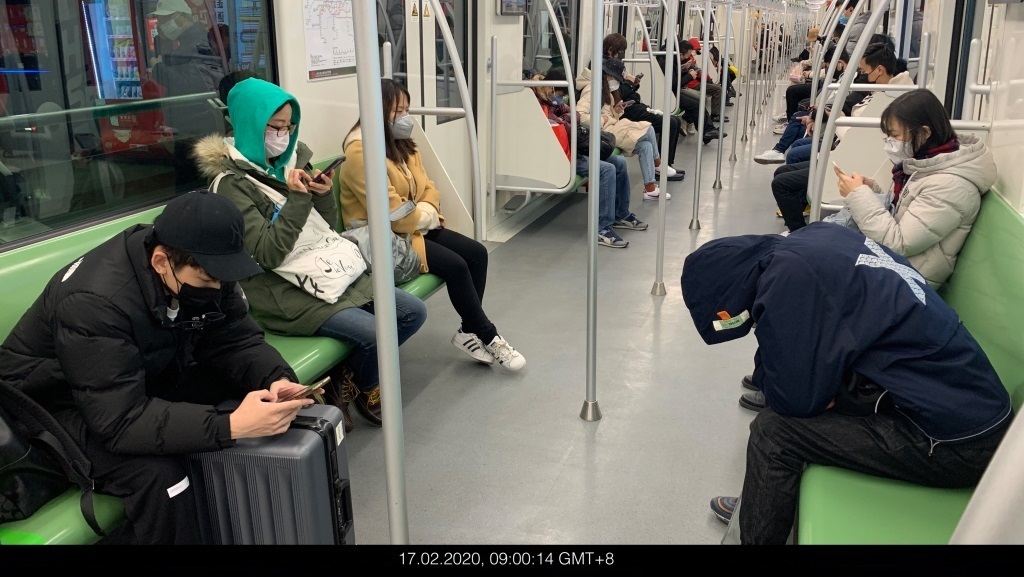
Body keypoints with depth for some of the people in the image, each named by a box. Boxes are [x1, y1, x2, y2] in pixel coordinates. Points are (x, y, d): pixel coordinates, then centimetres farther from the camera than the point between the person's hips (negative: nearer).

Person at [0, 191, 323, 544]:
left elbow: (236, 341, -9)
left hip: (145, 378, 7)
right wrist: (229, 426, -49)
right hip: (56, 404, -7)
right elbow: (120, 421, -39)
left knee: (259, 384, -12)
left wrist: (277, 379, -31)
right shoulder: (93, 302, -35)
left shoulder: (199, 269, -15)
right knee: (159, 476, -35)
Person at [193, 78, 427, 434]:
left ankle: (346, 374, 14)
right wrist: (297, 199, -22)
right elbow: (268, 254, -18)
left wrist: (324, 195, -7)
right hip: (281, 291, -7)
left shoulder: (293, 159, 8)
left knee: (414, 312, -2)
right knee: (372, 334, -24)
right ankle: (366, 389, 10)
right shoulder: (231, 183, -10)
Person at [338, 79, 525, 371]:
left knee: (477, 253, -6)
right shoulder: (359, 153, -20)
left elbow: (428, 188, 10)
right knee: (455, 265, -21)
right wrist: (426, 217, -8)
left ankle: (469, 330, 1)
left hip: (417, 228, 9)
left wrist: (427, 212, -12)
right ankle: (488, 336, -6)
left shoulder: (402, 144, 9)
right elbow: (393, 214, -25)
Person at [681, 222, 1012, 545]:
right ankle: (760, 507, 30)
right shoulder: (813, 237, 2)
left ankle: (758, 526, 15)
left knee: (773, 430, -7)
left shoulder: (789, 277, -22)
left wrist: (764, 370, 1)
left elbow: (795, 399, -16)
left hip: (958, 438, -9)